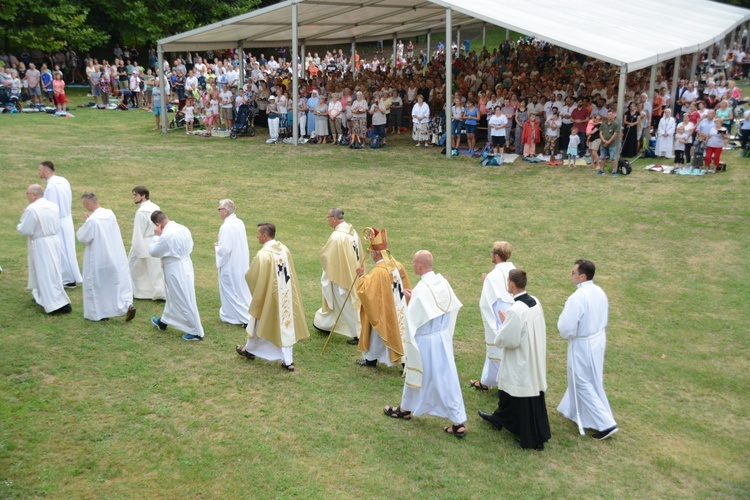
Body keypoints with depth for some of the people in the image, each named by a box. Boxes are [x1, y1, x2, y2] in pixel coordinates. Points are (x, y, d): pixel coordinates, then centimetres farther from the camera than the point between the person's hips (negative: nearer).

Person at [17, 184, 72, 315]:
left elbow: (26, 230, -17)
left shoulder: (31, 209, -19)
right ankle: (43, 296, 37)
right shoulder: (53, 206, 2)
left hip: (41, 244, -8)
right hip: (54, 241, 8)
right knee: (52, 271, 20)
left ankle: (59, 304, -6)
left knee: (46, 273, -2)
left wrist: (19, 226, 5)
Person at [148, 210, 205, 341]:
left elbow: (153, 252, -13)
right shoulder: (183, 229, 0)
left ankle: (196, 332, 9)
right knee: (173, 296, 26)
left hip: (175, 271, -9)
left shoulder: (166, 235, -26)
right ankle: (163, 321, 45)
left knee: (185, 301, 1)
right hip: (185, 266, 9)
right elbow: (190, 247, 13)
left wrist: (156, 236, -6)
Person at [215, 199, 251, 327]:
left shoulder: (226, 227, -24)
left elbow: (224, 249, -25)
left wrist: (216, 247, -6)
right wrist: (221, 245, 13)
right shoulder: (239, 222, 3)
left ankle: (247, 318, 2)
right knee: (240, 290, 18)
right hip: (241, 263, 8)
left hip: (230, 265, -8)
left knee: (231, 291, 3)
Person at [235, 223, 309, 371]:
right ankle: (288, 361, 10)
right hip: (285, 296, 5)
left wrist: (250, 272, 8)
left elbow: (251, 277, -14)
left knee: (260, 324, 17)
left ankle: (249, 350, 39)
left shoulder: (263, 254, -22)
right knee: (285, 324, 10)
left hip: (268, 296, -5)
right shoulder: (285, 250, -2)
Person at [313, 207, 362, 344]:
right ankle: (324, 324, 40)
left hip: (341, 275, -9)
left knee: (347, 306, 3)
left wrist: (321, 254, 3)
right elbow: (360, 253, 8)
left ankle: (358, 335, 10)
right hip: (352, 274, 9)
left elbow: (325, 255, -18)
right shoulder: (352, 231, 1)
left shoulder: (337, 236, -26)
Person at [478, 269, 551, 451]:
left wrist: (504, 323, -8)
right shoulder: (535, 301, -3)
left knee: (524, 398, 6)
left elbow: (509, 340, -23)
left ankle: (532, 439, 19)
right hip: (534, 358, 9)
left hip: (521, 363, -9)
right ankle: (499, 418, 44)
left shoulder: (516, 310, -29)